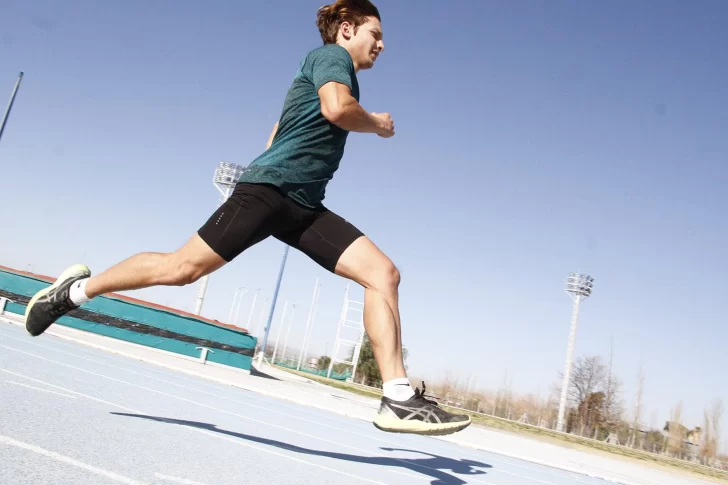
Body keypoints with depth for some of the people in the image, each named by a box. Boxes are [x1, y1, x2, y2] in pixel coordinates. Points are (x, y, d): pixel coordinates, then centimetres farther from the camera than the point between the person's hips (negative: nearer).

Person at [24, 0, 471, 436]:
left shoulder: (327, 68, 30)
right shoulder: (331, 55, 3)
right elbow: (337, 108, -19)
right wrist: (377, 123, -3)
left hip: (304, 205, 9)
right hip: (270, 187, -9)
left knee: (383, 273, -9)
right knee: (183, 267, -6)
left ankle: (398, 398, -15)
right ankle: (77, 289, 19)